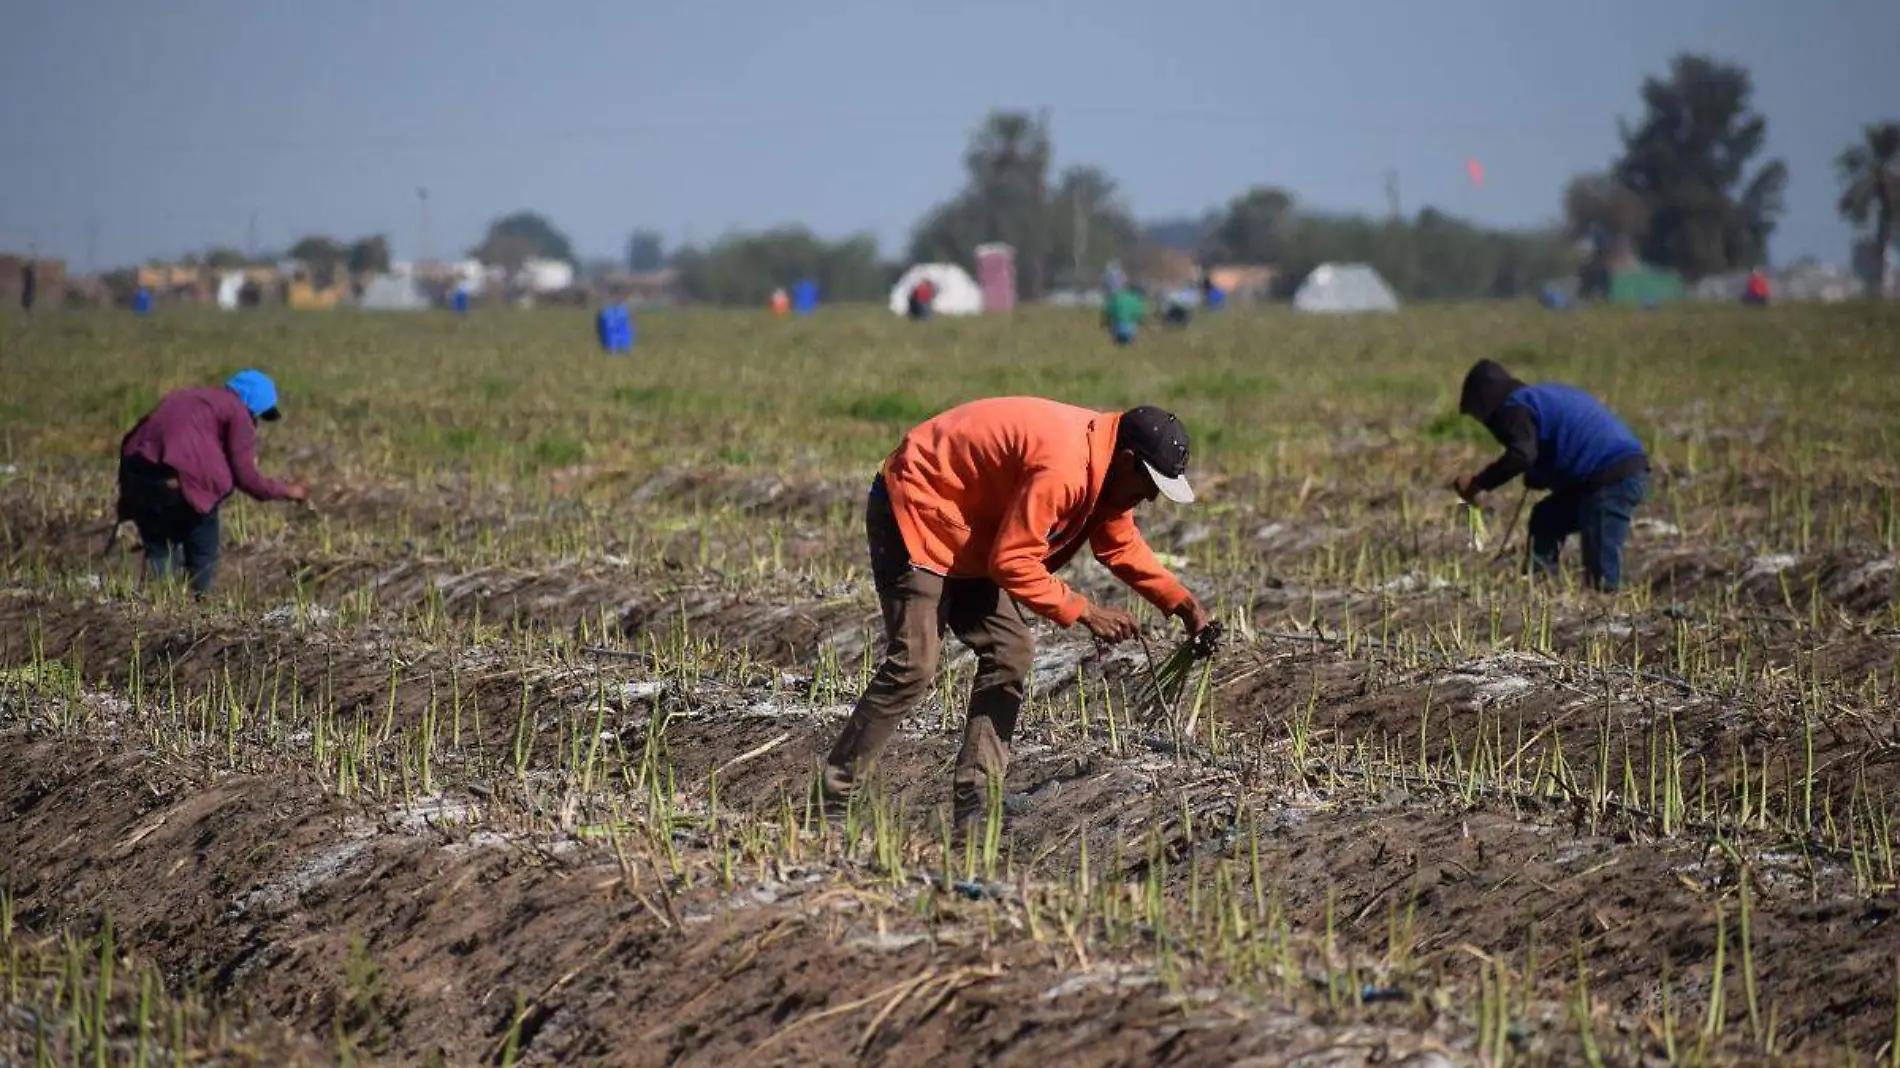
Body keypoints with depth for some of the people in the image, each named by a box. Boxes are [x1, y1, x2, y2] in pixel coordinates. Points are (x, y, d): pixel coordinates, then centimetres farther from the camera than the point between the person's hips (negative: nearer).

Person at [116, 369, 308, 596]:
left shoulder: (185, 397, 31)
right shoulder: (238, 412, 11)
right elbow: (246, 478, 4)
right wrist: (287, 491, 18)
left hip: (135, 471, 6)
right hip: (177, 479, -6)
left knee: (158, 548, 22)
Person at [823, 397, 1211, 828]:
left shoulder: (1106, 465, 1)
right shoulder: (1061, 467, -31)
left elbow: (1121, 545, 15)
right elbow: (1012, 563, -27)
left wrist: (1181, 601, 4)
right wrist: (1084, 612, -22)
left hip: (964, 535, 11)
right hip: (913, 513, -11)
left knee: (1009, 652, 2)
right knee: (913, 666, -17)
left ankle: (973, 803, 0)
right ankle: (833, 798, -11)